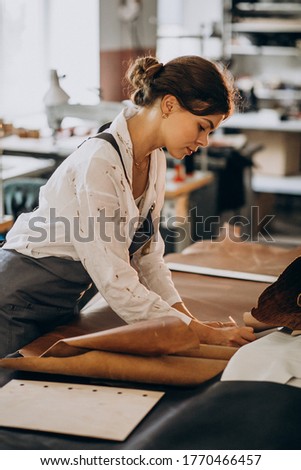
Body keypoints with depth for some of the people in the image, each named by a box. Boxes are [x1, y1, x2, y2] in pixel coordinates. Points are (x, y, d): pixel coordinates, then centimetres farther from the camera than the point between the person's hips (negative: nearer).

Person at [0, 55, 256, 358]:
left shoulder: (154, 160, 0)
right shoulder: (99, 162, -27)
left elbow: (147, 256, 3)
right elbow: (116, 283, -29)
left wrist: (189, 319, -9)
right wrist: (204, 334, -26)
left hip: (64, 306, 8)